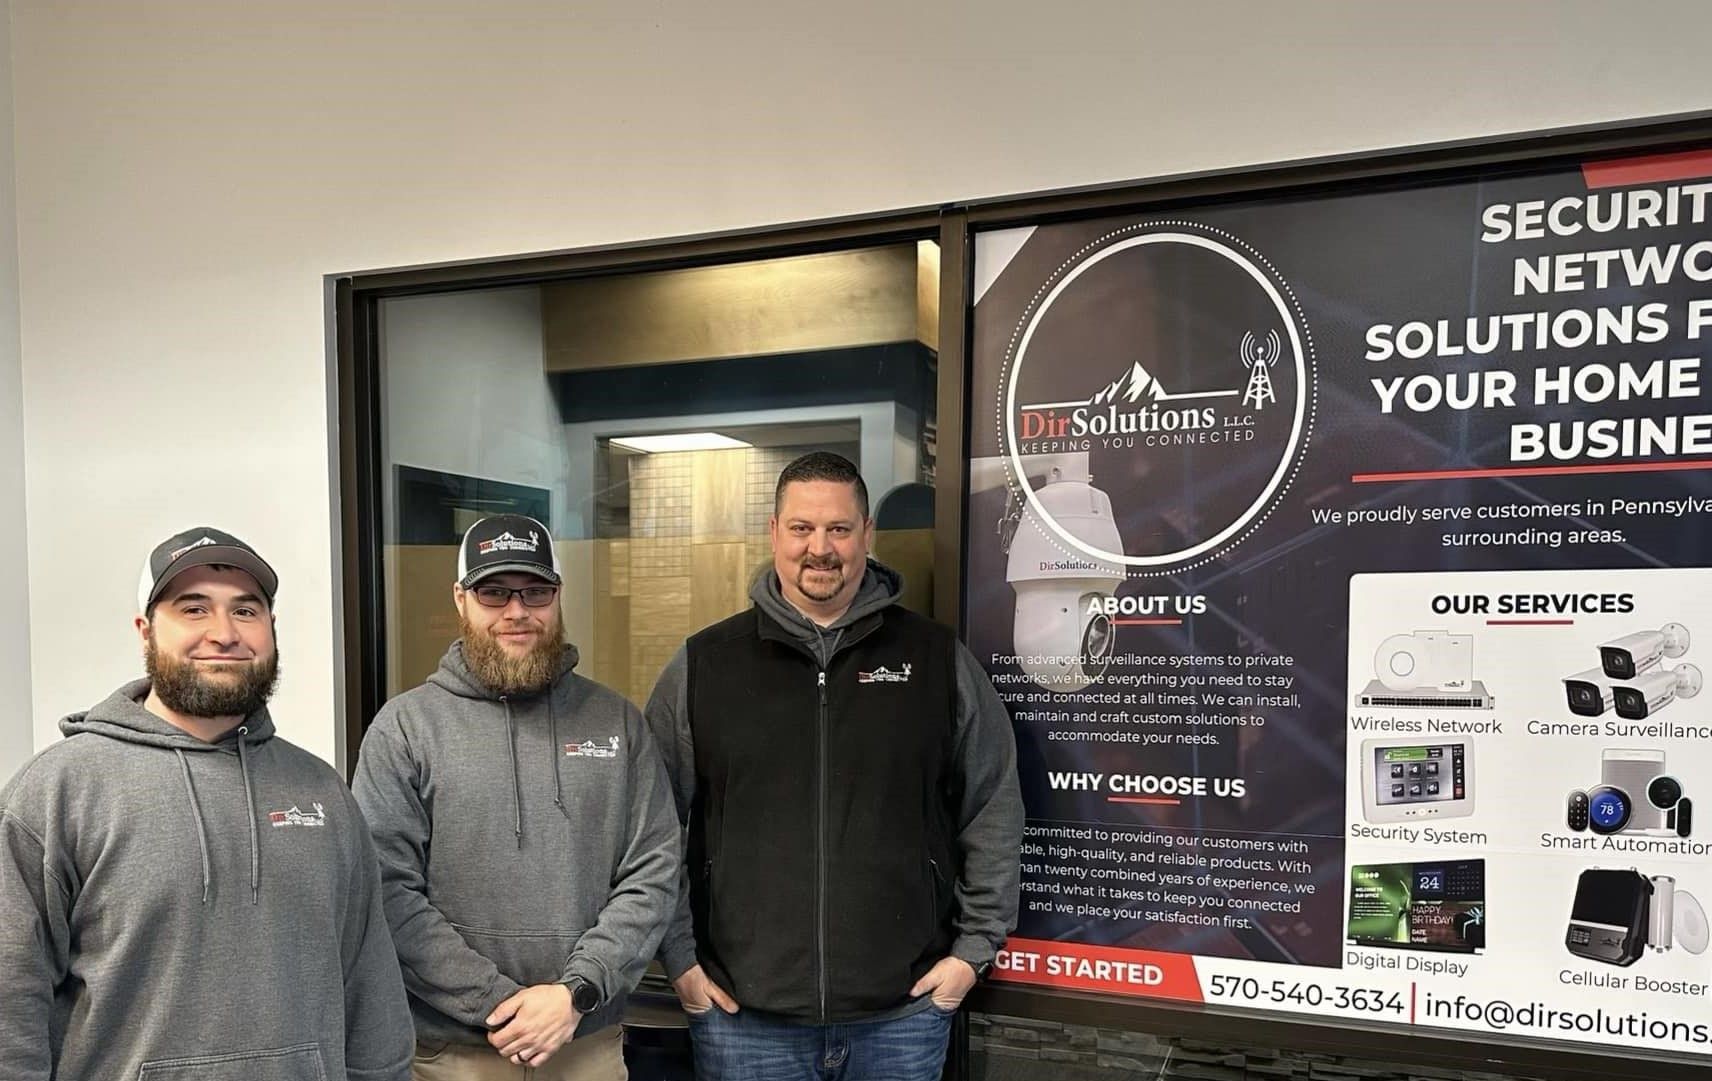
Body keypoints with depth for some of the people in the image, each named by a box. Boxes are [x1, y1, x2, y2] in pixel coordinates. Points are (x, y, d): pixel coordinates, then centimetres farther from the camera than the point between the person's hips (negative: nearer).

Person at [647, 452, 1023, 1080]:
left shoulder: (939, 660, 0)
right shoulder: (701, 665, 0)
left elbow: (994, 811, 5)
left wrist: (975, 946, 3)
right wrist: (678, 956, 2)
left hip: (904, 1012, 1)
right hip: (743, 1015, 0)